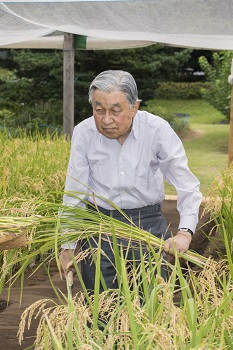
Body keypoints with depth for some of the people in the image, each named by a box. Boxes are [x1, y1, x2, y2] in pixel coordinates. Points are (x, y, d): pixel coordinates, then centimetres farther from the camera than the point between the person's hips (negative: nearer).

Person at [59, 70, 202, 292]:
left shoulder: (158, 130, -14)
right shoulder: (83, 133, -9)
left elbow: (187, 186, -14)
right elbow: (74, 192, -3)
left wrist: (185, 232, -29)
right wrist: (67, 246, -2)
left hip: (148, 223, -1)